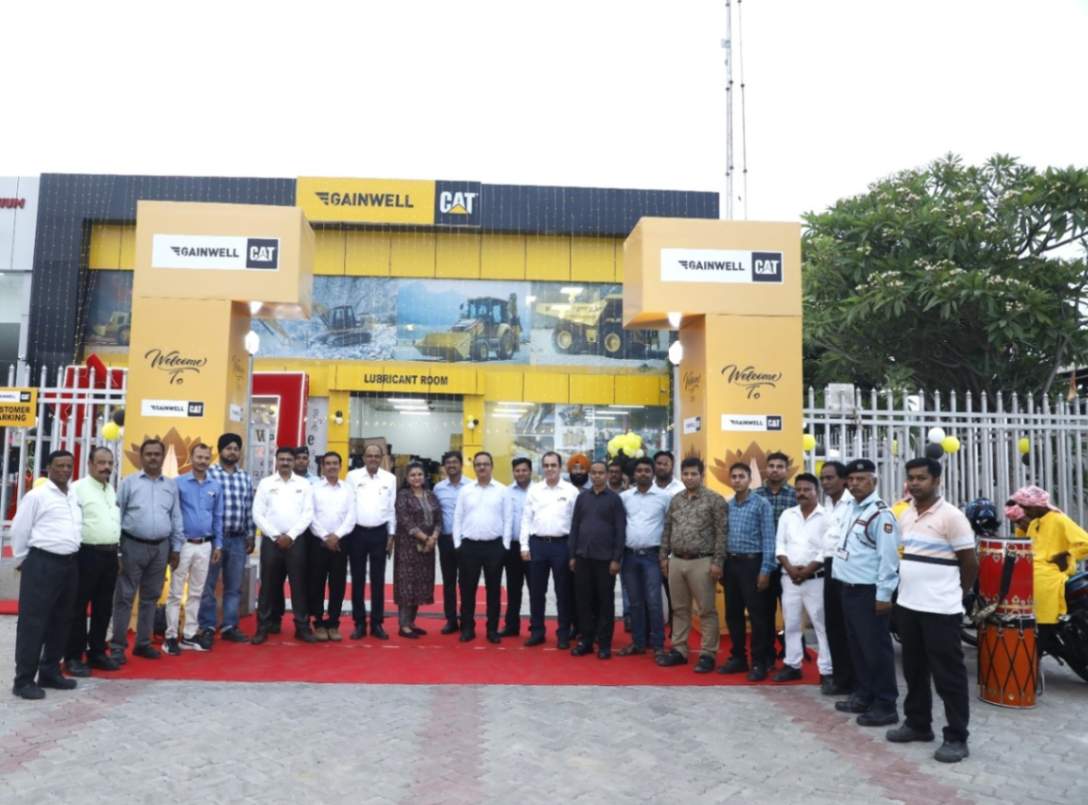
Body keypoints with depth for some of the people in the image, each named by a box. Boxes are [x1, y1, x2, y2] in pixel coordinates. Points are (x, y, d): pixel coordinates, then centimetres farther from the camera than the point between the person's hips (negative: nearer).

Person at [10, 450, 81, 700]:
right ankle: (24, 680, 5)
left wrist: (72, 557, 16)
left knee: (60, 622, 13)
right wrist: (22, 561, 3)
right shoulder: (37, 495, -7)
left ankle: (50, 672, 24)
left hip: (69, 563, 7)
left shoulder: (75, 497, 12)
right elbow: (19, 530, -3)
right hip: (42, 563, -7)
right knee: (33, 623, -2)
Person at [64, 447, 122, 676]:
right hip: (87, 553, -7)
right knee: (79, 607, 1)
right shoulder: (79, 488, -8)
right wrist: (78, 550, -18)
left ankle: (97, 652, 23)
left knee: (104, 607, 13)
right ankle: (73, 657, 9)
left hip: (110, 554, 7)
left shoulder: (111, 490, 16)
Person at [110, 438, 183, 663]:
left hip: (160, 547, 3)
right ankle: (118, 646, 7)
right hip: (133, 545, -3)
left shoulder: (171, 485, 9)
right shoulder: (129, 482, 0)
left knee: (151, 597, 11)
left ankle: (143, 643, 21)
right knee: (125, 597, 0)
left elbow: (176, 518, 11)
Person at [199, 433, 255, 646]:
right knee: (208, 585, 2)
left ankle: (229, 626, 20)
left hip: (238, 539, 5)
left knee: (234, 586, 10)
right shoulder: (208, 474, -4)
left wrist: (251, 535, 12)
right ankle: (207, 628, 12)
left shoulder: (246, 477, 12)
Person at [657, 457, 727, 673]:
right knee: (679, 609, 12)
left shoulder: (714, 499, -5)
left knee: (707, 610, 2)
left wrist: (717, 562, -13)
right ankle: (679, 650, 21)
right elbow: (667, 530, 15)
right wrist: (664, 557, 11)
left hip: (702, 562, -5)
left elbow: (721, 533, -8)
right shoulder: (675, 500, 11)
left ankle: (707, 654, 9)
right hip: (676, 561, 5)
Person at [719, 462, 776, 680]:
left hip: (751, 562, -5)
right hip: (731, 563, 5)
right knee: (732, 613, 11)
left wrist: (765, 570, -14)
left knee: (757, 614, -1)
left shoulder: (761, 504, -6)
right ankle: (738, 658, 22)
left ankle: (759, 662, 8)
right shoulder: (726, 506, 10)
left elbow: (768, 539, -9)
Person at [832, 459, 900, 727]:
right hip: (850, 589, 9)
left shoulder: (880, 513, -14)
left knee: (876, 648, -1)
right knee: (857, 646, 16)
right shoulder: (852, 509, 13)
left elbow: (888, 557, -18)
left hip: (869, 591, -9)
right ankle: (864, 695, 28)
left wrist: (883, 595, -20)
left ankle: (885, 705, 8)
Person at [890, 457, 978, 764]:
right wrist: (908, 587, 14)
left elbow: (970, 562, -7)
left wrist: (956, 594, 4)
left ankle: (956, 737, 11)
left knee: (948, 674, 2)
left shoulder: (951, 516, -12)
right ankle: (917, 723, 28)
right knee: (914, 669, 16)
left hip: (940, 609, -7)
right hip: (907, 605, 7)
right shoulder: (904, 515, 9)